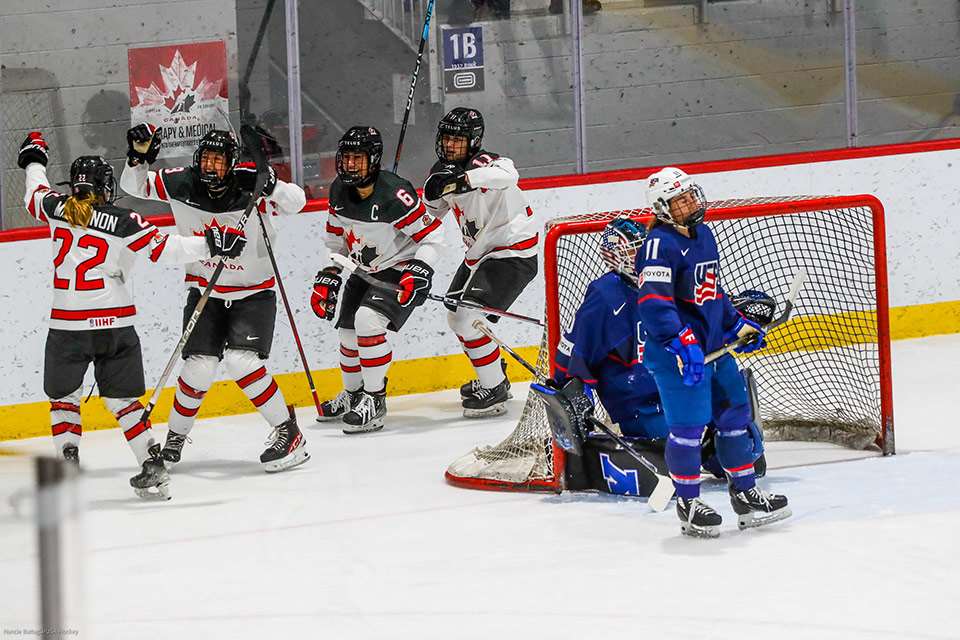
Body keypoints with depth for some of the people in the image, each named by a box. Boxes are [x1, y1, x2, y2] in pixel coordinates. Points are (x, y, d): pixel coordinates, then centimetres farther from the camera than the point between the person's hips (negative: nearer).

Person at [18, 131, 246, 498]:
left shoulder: (58, 210, 1)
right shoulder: (123, 223, -4)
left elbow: (35, 195, 22)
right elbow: (164, 248, -9)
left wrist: (34, 160, 40)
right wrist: (210, 245, -5)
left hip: (68, 326, 0)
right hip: (116, 325, 0)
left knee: (63, 397, 18)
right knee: (121, 399, 12)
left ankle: (68, 463, 5)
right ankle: (152, 467, 3)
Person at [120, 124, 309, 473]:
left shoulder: (250, 191, -20)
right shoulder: (181, 185, -10)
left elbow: (296, 201, -31)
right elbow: (133, 186, 0)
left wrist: (269, 185, -48)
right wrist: (138, 157, -18)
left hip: (253, 293, -3)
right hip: (204, 292, 3)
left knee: (241, 361, -20)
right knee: (199, 368, -7)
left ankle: (288, 433, -9)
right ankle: (175, 437, 16)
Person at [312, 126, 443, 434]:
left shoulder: (394, 194, -28)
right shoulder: (340, 191, -5)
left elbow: (431, 236, -21)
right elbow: (336, 238, 12)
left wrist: (417, 272, -30)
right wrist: (328, 276, 8)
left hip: (401, 270, -8)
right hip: (365, 270, 8)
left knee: (368, 321, -26)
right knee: (348, 332, 13)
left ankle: (374, 400, -15)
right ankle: (352, 394, 39)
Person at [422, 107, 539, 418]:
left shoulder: (481, 162, -23)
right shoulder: (444, 170, 3)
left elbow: (507, 174, -48)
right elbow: (430, 213, 18)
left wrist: (463, 180, -56)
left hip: (514, 251, -10)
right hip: (480, 252, 10)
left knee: (470, 317, -18)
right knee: (456, 316, 18)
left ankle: (494, 391, -7)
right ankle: (493, 378, 35)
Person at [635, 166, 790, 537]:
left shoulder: (703, 234, 13)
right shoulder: (660, 244, -16)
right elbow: (653, 302, -27)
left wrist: (736, 325, 24)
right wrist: (681, 343, -35)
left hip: (713, 346, 9)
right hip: (677, 353, -9)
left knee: (735, 412, 14)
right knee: (689, 423, -8)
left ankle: (746, 494, 26)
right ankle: (688, 504, 6)